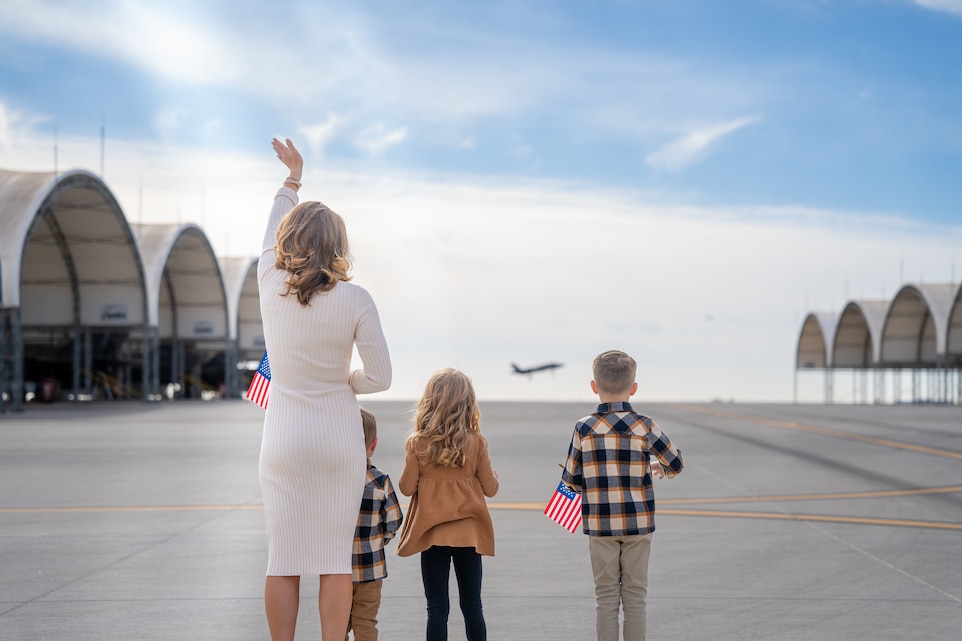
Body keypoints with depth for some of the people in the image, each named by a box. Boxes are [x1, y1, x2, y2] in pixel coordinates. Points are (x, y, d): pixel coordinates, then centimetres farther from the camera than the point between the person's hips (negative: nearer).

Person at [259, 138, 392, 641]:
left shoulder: (271, 286, -3)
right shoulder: (355, 300, -9)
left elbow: (270, 237, 19)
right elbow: (380, 377, -7)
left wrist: (291, 179, 32)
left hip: (283, 440, 2)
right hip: (338, 439, -2)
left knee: (283, 560, 5)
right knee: (335, 560, 2)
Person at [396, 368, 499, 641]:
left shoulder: (418, 443, -8)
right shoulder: (476, 443, -5)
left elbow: (407, 488, -4)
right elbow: (490, 488, 0)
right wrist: (492, 474, 21)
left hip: (433, 534, -1)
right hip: (469, 534, 1)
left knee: (437, 608, 3)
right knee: (472, 606, 9)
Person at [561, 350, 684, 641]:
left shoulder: (583, 429, -7)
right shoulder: (645, 427, -8)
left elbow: (571, 481, -2)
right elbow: (676, 463, 5)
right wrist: (661, 468, 28)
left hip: (600, 525, 0)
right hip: (638, 524, 0)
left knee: (606, 597, 8)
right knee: (635, 596, 9)